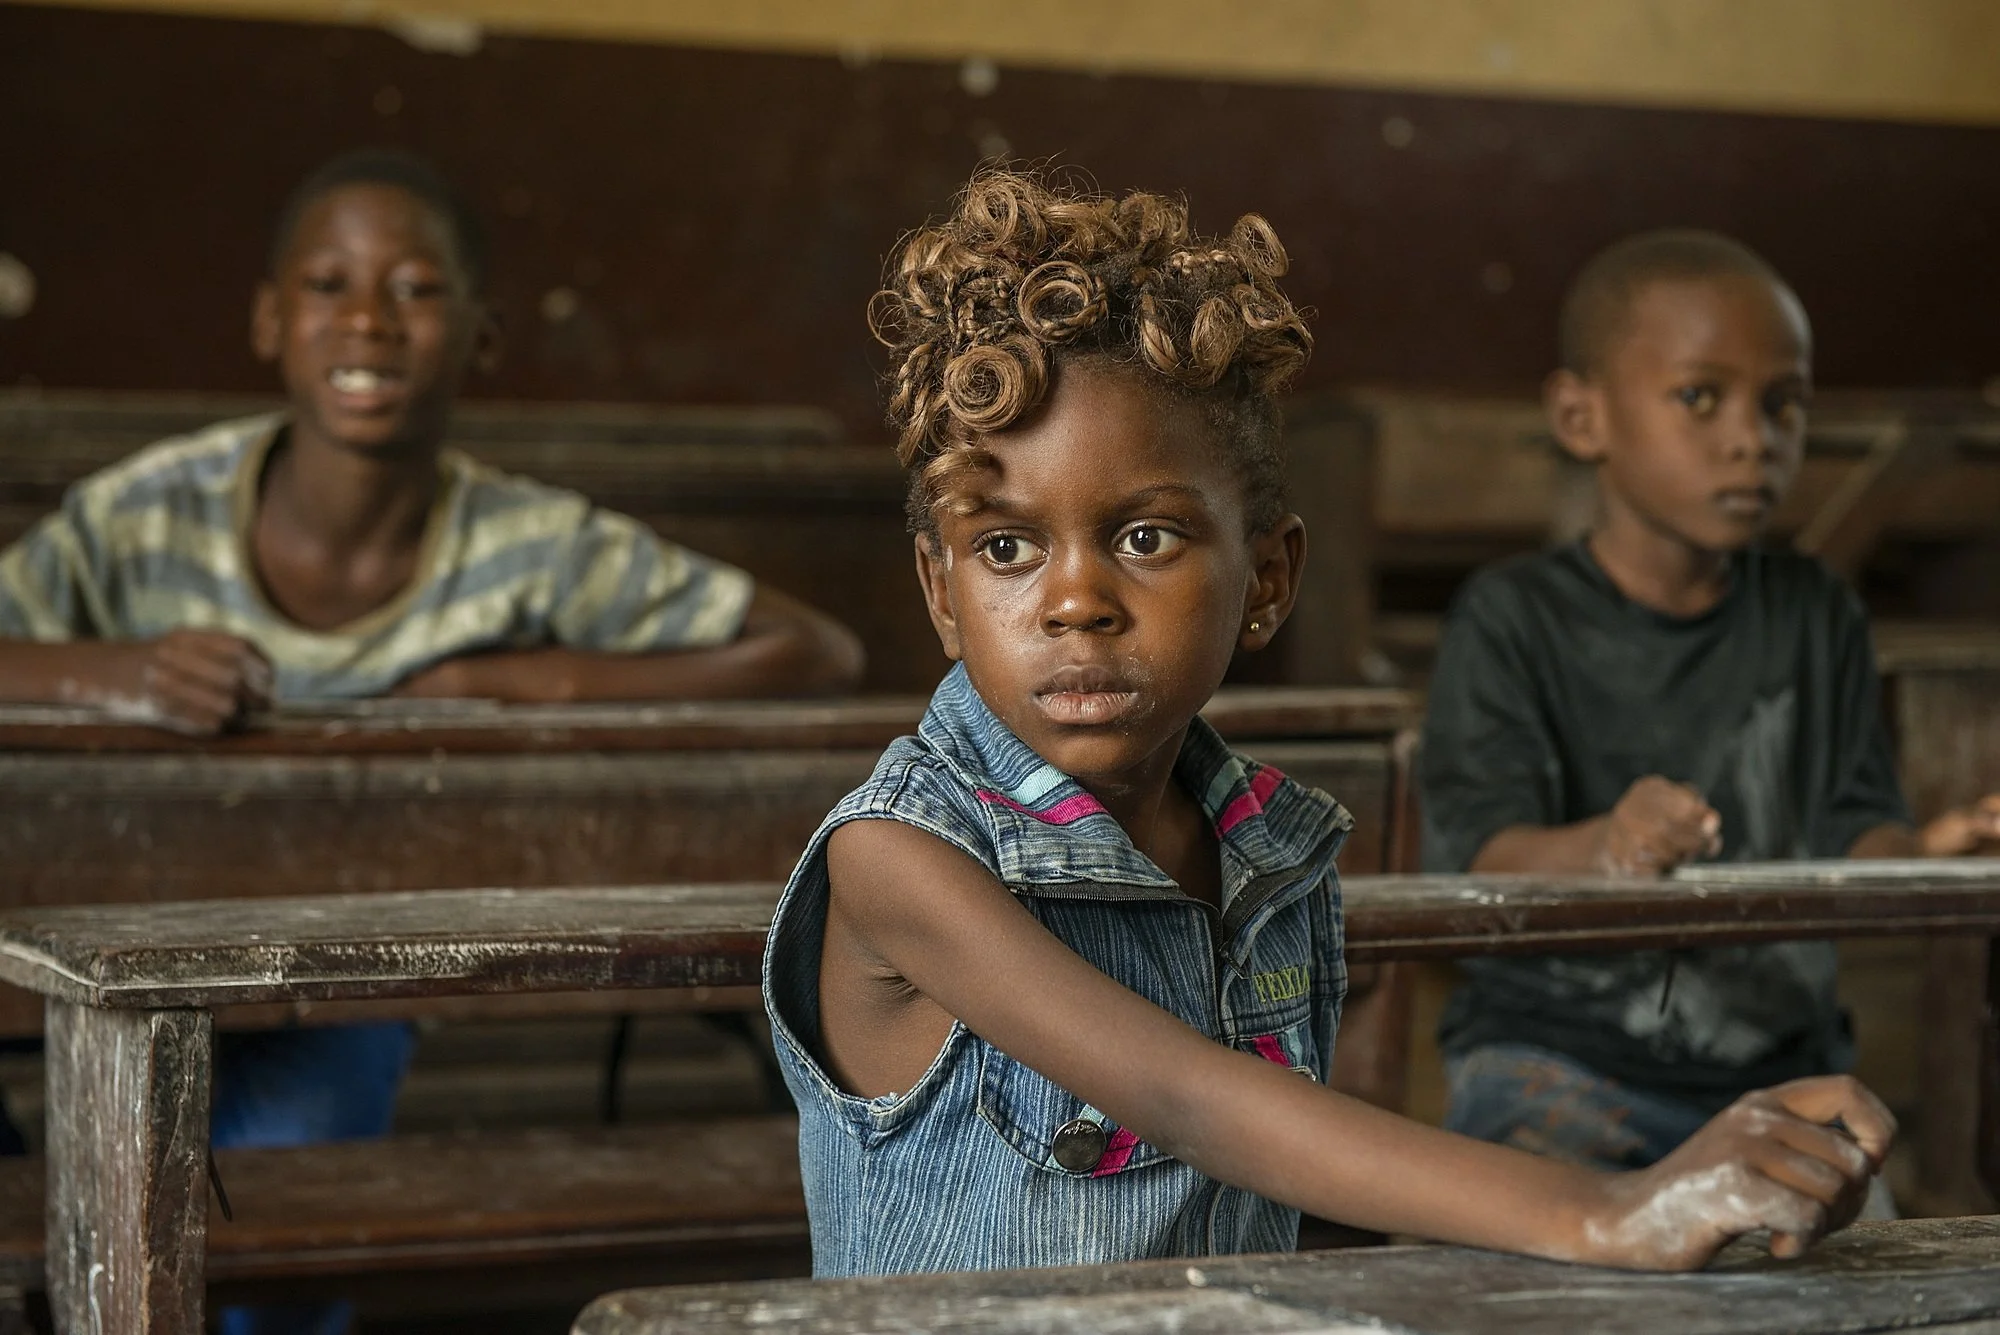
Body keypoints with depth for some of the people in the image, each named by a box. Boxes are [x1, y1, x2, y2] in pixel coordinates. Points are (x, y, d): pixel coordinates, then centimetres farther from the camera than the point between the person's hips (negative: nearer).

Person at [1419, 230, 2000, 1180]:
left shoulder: (1815, 618, 9)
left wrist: (1920, 854, -22)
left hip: (1781, 1058, 4)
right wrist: (1597, 851, -39)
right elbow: (1480, 856, -16)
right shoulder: (1512, 621, -5)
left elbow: (1852, 834, 2)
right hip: (1561, 1054, -4)